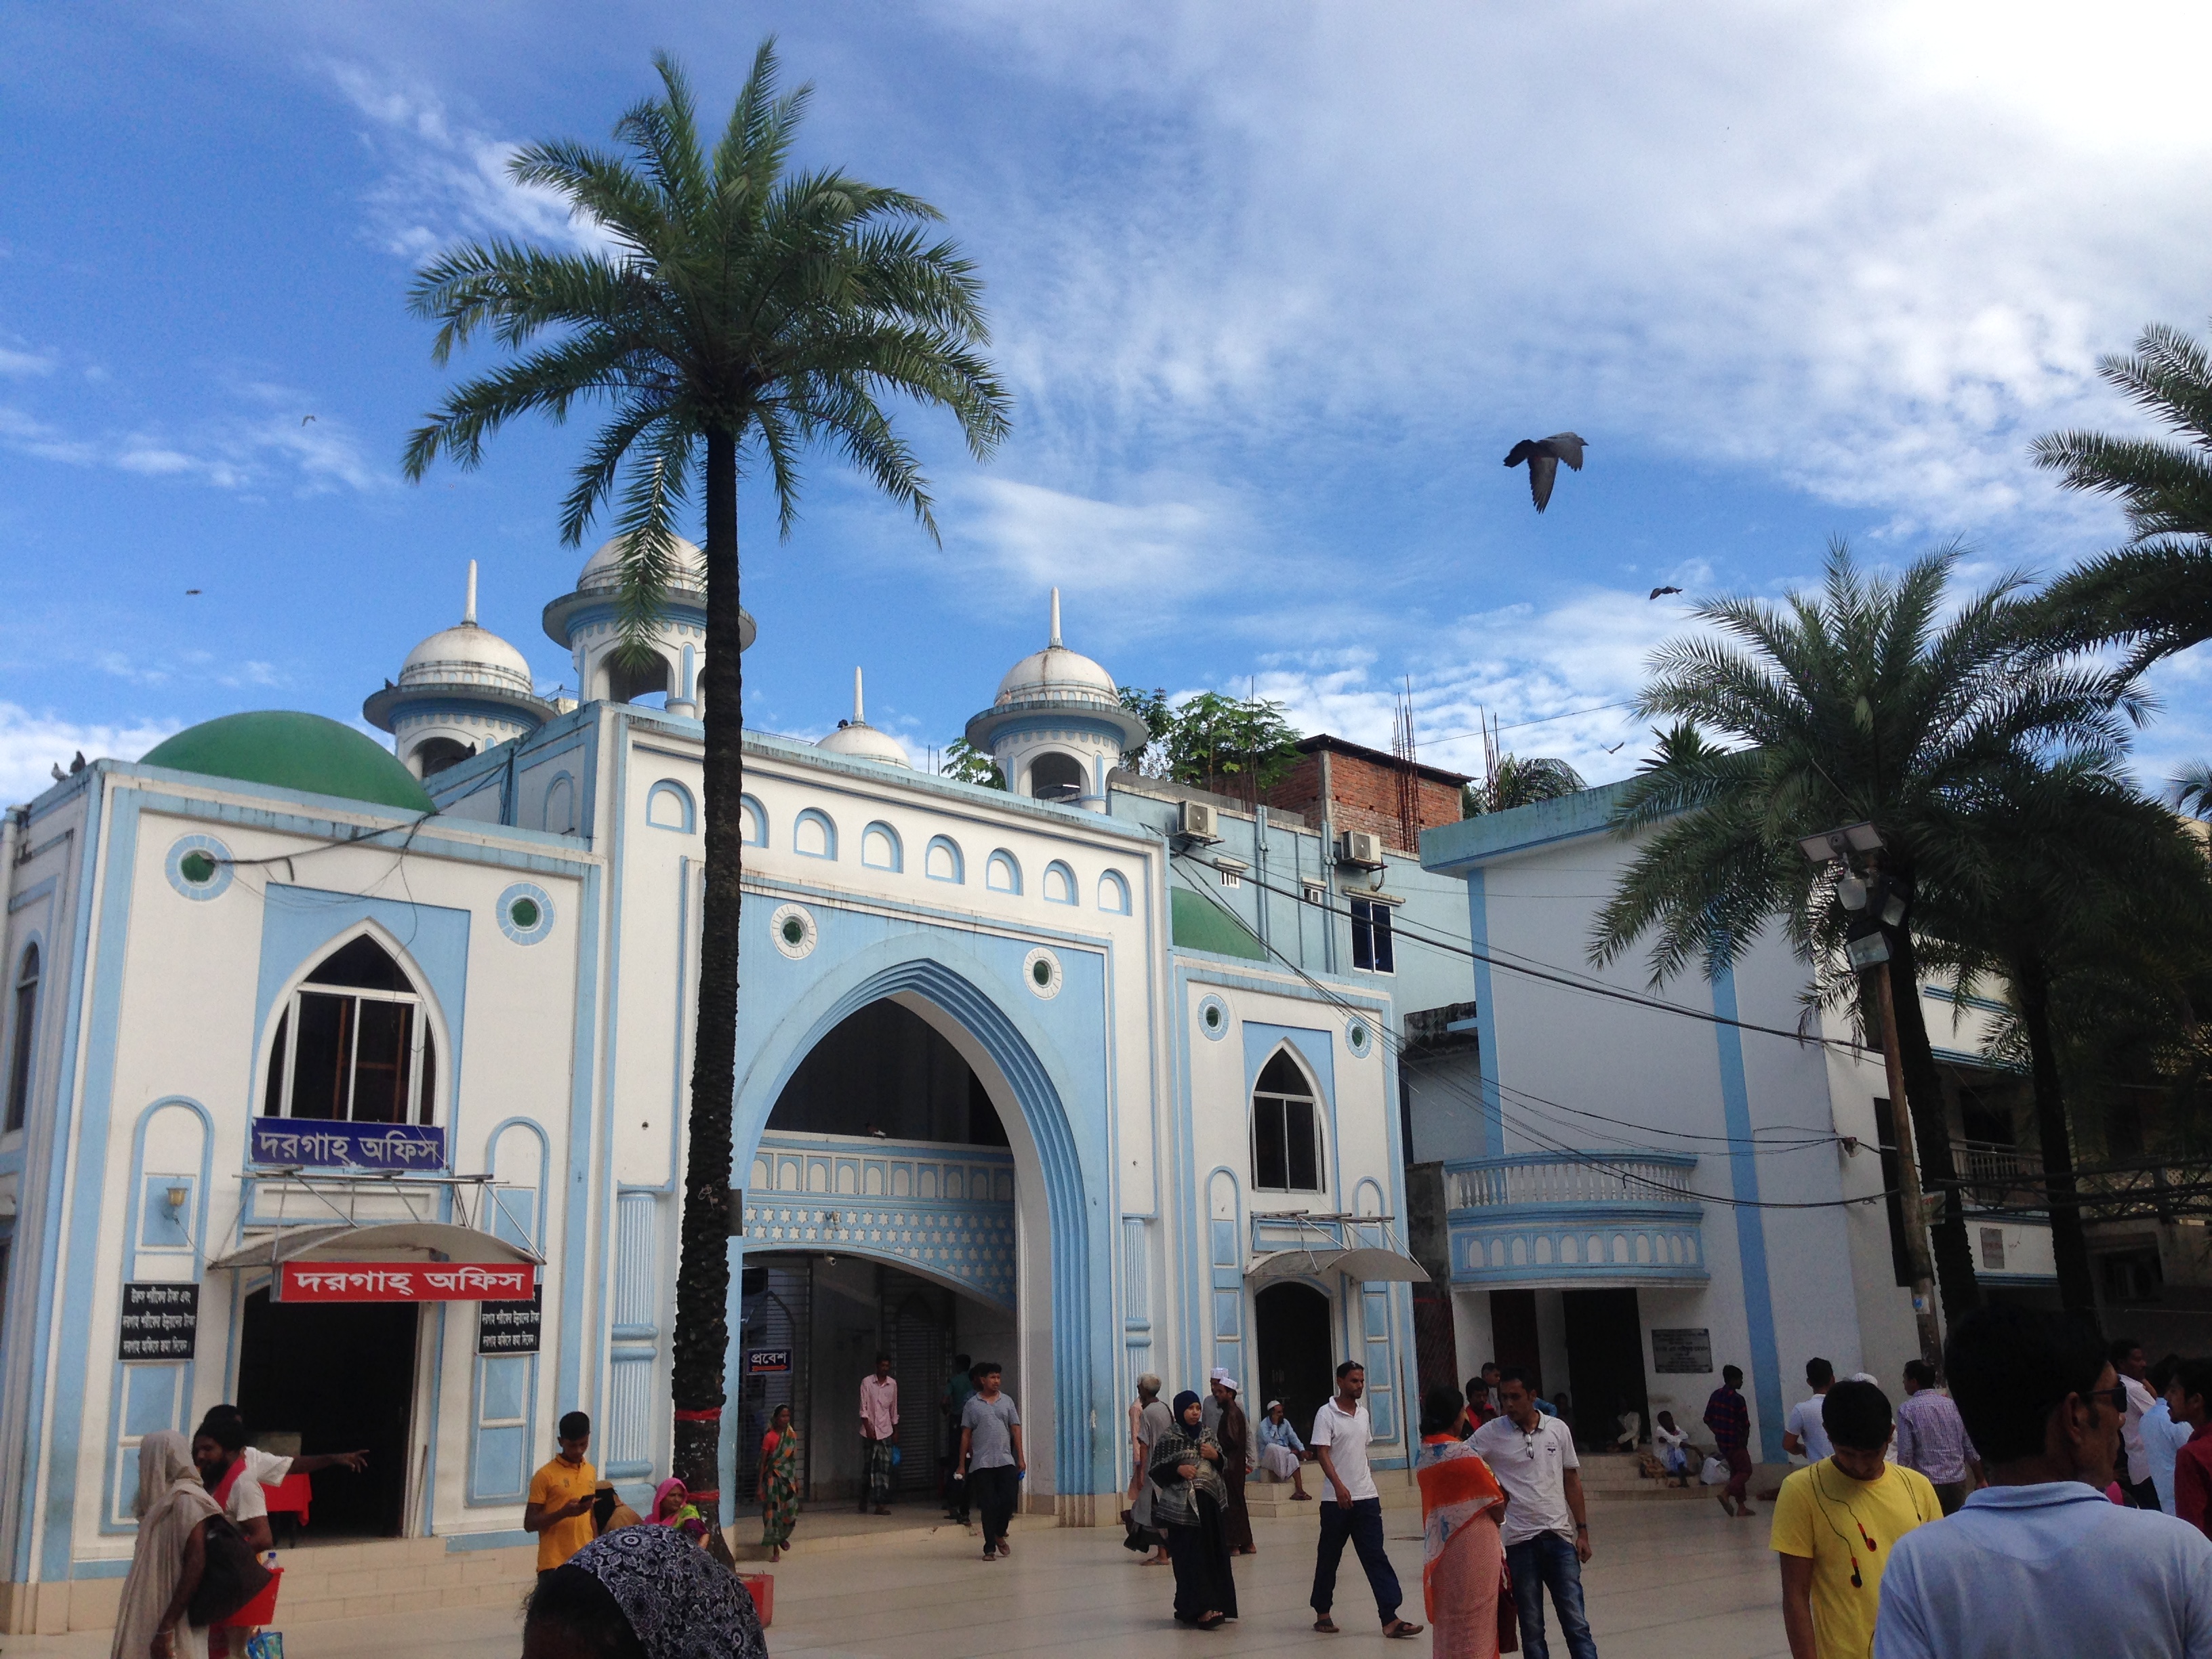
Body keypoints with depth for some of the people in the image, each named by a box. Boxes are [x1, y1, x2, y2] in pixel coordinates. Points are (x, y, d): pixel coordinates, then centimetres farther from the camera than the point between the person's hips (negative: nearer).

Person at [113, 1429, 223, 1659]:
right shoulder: (163, 1501, 15)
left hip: (173, 1623, -9)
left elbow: (196, 1565, -20)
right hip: (151, 1620, 9)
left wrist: (166, 1628, -22)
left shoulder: (186, 1500, -12)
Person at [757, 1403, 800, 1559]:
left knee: (790, 1510, -2)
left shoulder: (792, 1435, 5)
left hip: (788, 1478, 4)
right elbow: (763, 1461, -7)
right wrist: (760, 1484, -9)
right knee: (773, 1511, 0)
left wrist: (796, 1480, 13)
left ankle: (783, 1536, 28)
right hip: (773, 1478, -4)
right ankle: (775, 1549, 10)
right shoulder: (769, 1437, -9)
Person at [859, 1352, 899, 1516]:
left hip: (886, 1432, 2)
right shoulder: (867, 1382, -3)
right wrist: (868, 1428, -14)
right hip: (870, 1431, -2)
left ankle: (881, 1504, -8)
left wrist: (896, 1431, 14)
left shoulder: (893, 1384, 6)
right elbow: (863, 1408, -6)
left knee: (884, 1467, -6)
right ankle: (864, 1501, 23)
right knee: (867, 1467, 5)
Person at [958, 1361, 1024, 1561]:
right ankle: (990, 1548, 9)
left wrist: (1021, 1457, 4)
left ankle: (999, 1535, 20)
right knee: (988, 1506, -1)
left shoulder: (1007, 1401, 10)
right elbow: (966, 1435, 5)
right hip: (982, 1463, -2)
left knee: (1009, 1498, -6)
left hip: (1006, 1461, 2)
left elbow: (1016, 1429, 10)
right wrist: (962, 1464, 3)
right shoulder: (973, 1405, 4)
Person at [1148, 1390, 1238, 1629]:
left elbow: (1224, 1466, 19)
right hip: (1184, 1505, -6)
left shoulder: (1207, 1435, 12)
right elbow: (1155, 1471, -3)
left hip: (1210, 1504, 6)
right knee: (1192, 1557, -10)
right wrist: (1178, 1469, -18)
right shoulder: (1169, 1438, -3)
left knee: (1214, 1554, 4)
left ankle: (1188, 1609, 15)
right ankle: (1201, 1609, -11)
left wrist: (1216, 1456, -2)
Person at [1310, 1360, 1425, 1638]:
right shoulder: (1327, 1414, -8)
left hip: (1366, 1497, 5)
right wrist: (1339, 1486, -27)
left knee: (1376, 1557, -2)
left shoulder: (1364, 1414, 11)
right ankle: (1322, 1613, 21)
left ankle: (1390, 1618, -7)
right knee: (1329, 1558, 7)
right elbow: (1322, 1454, -15)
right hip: (1337, 1500, -5)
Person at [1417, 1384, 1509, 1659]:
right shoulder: (1464, 1453, -19)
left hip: (1438, 1550, 7)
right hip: (1473, 1548, -7)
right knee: (1474, 1622, 4)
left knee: (1446, 1619, 15)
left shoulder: (1421, 1455, 3)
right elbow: (1497, 1508, -12)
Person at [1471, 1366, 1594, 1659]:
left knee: (1575, 1622, 1)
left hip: (1559, 1536, 1)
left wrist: (1582, 1532, 7)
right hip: (1519, 1541, -1)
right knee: (1531, 1626, 6)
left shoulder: (1558, 1429, 3)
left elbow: (1572, 1482, 9)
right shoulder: (1490, 1434, -3)